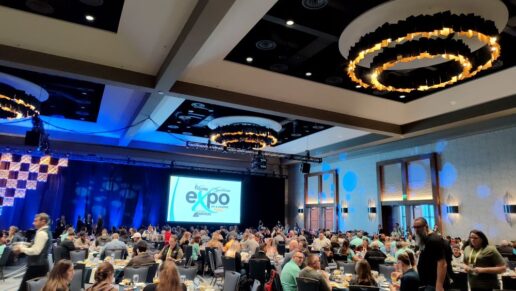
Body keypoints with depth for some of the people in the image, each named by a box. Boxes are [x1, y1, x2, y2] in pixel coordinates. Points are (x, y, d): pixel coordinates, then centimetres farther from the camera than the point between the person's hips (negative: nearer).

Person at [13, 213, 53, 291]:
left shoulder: (42, 233, -18)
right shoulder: (46, 232, 13)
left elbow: (36, 251, -23)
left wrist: (21, 248, -12)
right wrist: (25, 246, 10)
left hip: (37, 266, -10)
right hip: (41, 264, 10)